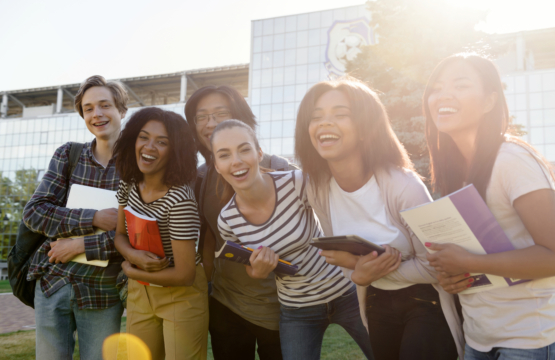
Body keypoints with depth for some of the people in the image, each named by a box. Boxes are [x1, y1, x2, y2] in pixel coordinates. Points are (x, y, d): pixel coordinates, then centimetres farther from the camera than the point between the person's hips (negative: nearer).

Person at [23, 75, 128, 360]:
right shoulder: (67, 155, 2)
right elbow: (33, 212, -6)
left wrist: (82, 245, -17)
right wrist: (94, 219, -18)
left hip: (103, 295, -2)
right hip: (52, 283, 3)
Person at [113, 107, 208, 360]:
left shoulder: (180, 200, -27)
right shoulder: (128, 184, -6)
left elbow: (184, 274, -23)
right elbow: (120, 235, 6)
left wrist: (131, 272, -10)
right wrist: (134, 256, -17)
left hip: (181, 295, -6)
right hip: (139, 293, 6)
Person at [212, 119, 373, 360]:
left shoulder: (297, 183, -23)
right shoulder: (227, 221, -13)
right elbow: (253, 272, 3)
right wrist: (260, 270, -19)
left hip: (347, 292, -1)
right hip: (296, 311, 2)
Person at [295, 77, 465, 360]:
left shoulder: (403, 186, -27)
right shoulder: (318, 190, -10)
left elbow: (433, 267, -21)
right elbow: (343, 257, 2)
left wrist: (360, 263, -27)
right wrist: (360, 274, -21)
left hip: (426, 304, -5)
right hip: (377, 305, 5)